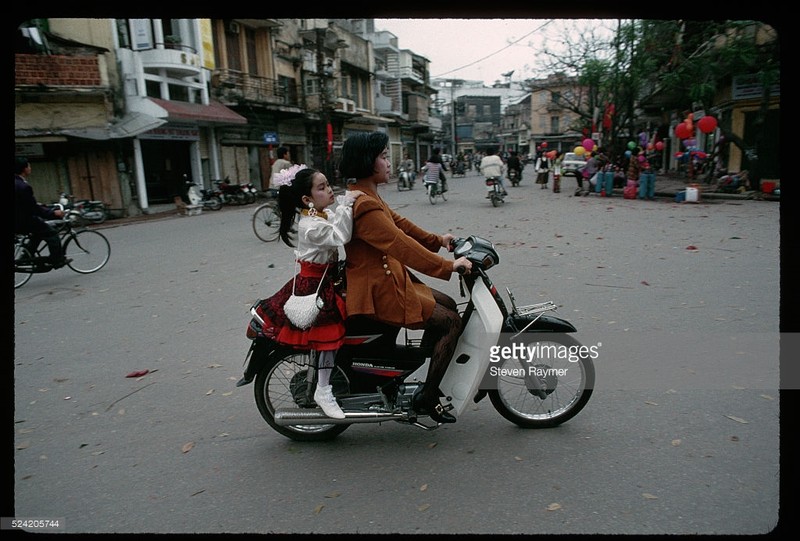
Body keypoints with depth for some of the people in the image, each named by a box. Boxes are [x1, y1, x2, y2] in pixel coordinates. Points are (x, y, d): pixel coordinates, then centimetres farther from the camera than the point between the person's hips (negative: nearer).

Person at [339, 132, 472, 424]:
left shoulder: (367, 197, 11)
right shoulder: (365, 207, -24)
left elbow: (399, 223, 17)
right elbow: (401, 245, -28)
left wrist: (437, 240, 14)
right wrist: (448, 266, -24)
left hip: (387, 279, 11)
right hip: (379, 291, -11)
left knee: (448, 305, 17)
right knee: (451, 322, -6)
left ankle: (427, 366, 28)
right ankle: (426, 398, 4)